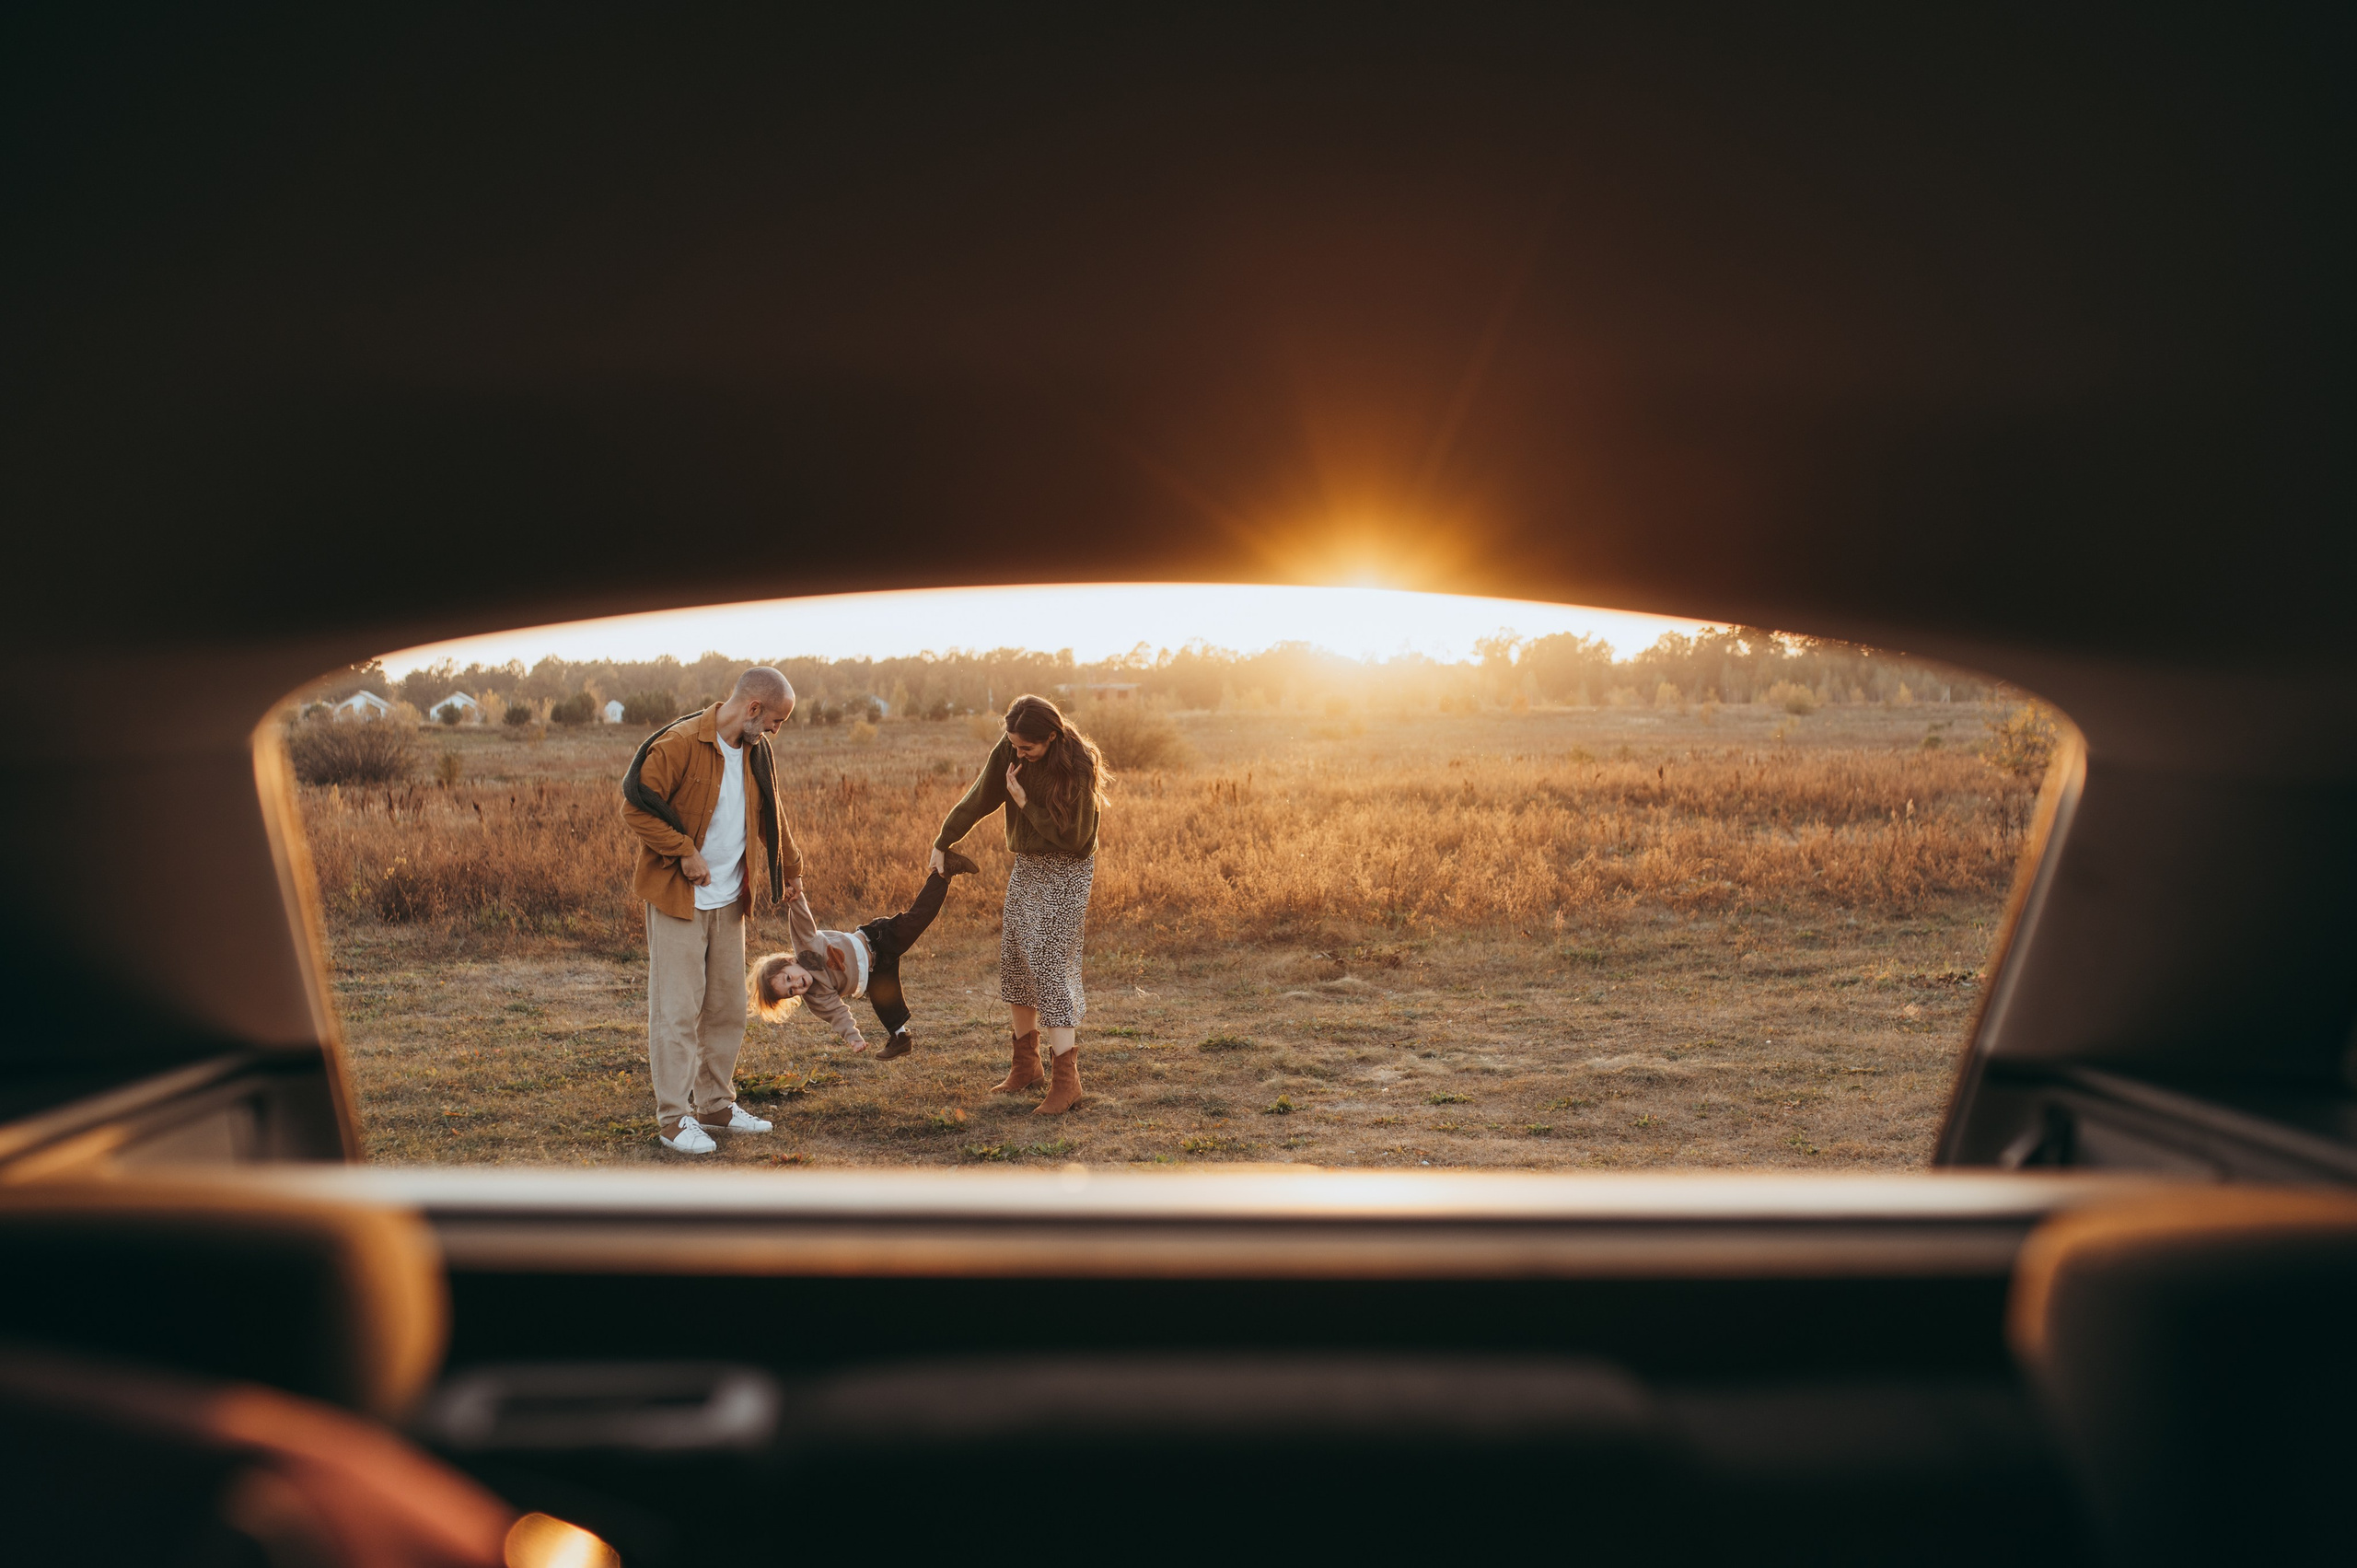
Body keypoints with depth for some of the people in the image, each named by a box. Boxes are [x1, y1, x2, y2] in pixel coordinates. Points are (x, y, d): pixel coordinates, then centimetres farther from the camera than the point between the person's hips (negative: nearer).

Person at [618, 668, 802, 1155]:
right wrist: (684, 853, -19)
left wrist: (791, 869, 31)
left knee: (729, 1009, 11)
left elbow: (771, 816, 22)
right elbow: (636, 807, -17)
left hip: (729, 902, 7)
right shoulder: (679, 744, -16)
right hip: (678, 900, -7)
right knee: (677, 1010, -3)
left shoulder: (755, 753, 8)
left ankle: (716, 1105, 24)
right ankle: (673, 1119, 5)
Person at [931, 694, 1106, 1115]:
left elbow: (1075, 838, -21)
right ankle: (1026, 1064, 22)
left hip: (1067, 871, -6)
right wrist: (942, 843, 15)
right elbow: (977, 800, 7)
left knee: (1050, 964, -14)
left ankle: (1067, 1080, -13)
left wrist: (1026, 803, -23)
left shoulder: (1077, 767, -23)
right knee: (1014, 958, 8)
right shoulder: (1008, 751, -7)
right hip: (1027, 865, 7)